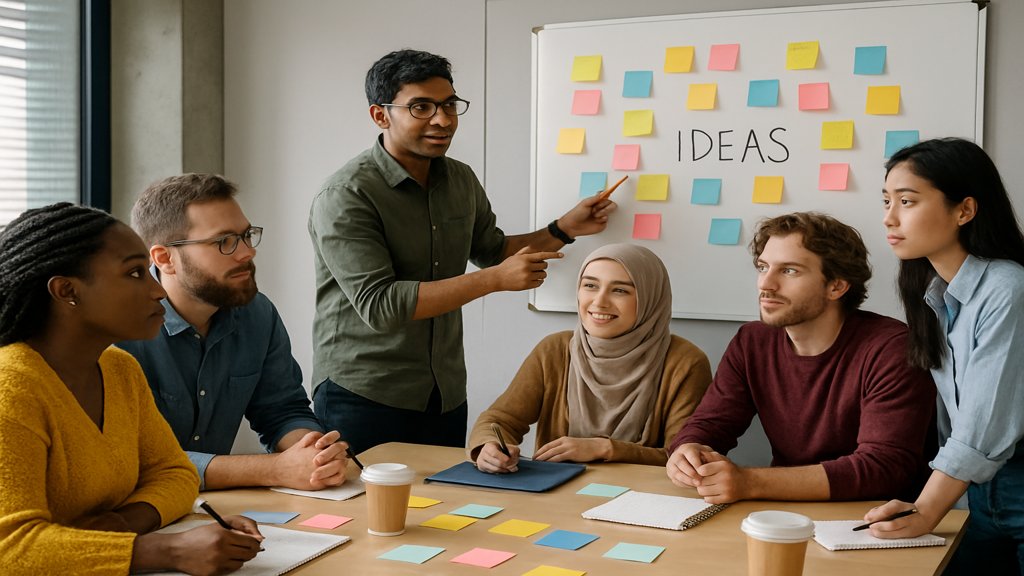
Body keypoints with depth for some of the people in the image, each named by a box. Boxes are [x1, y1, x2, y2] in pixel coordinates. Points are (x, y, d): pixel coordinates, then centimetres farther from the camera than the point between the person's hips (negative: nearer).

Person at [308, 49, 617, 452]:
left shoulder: (461, 180, 5)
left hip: (447, 397, 6)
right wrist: (495, 279, -24)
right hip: (363, 400, -6)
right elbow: (379, 306, -25)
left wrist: (563, 230, 7)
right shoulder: (346, 197, -17)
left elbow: (491, 250, 23)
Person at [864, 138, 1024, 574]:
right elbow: (951, 421, 3)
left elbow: (984, 429, -23)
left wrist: (925, 513, -24)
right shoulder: (931, 295, 4)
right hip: (980, 487, 6)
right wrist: (923, 503, -5)